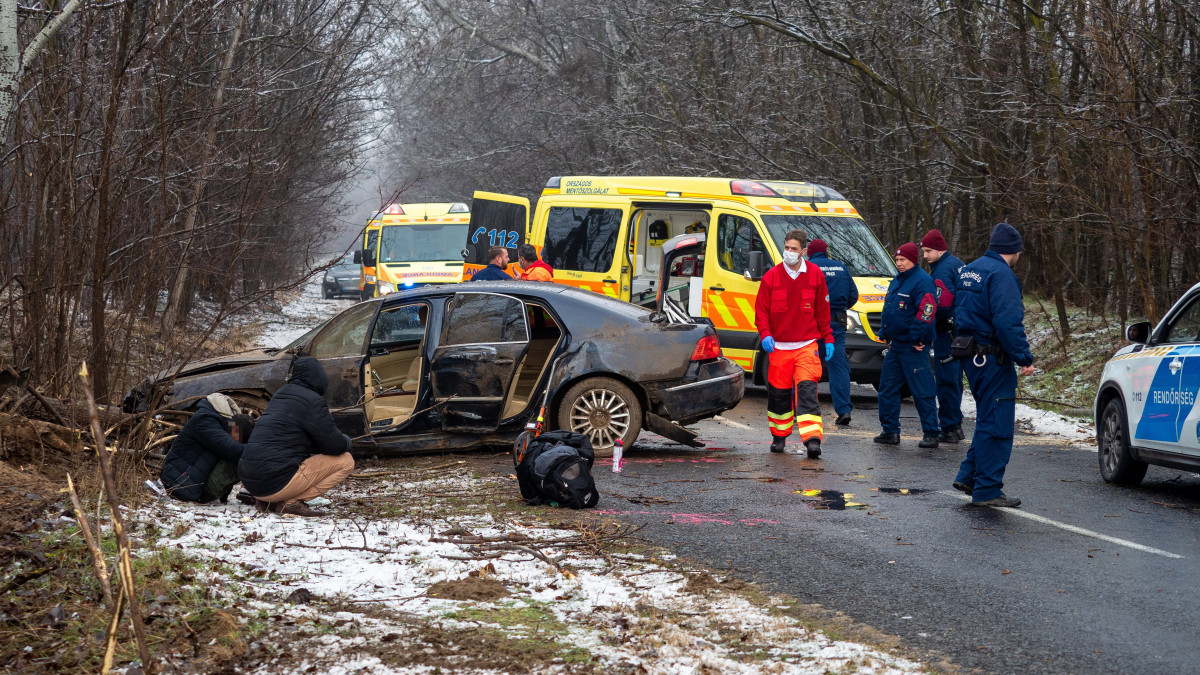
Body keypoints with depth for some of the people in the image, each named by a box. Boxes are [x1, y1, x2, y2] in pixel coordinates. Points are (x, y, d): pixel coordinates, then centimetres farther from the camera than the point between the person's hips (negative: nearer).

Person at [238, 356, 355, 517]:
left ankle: (269, 501, 11)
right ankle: (291, 502, -9)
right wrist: (346, 441, 16)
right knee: (345, 461, -1)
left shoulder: (281, 394, 18)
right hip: (275, 483, -9)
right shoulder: (312, 401, -8)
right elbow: (334, 445, -7)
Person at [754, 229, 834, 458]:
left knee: (807, 390, -14)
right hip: (778, 345, 1)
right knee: (779, 394, 9)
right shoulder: (771, 277, 0)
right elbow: (761, 310, 3)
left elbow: (822, 310, 12)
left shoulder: (815, 275, 3)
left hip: (807, 345, -1)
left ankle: (812, 439, -21)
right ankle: (779, 436, 27)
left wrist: (828, 338, 10)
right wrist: (765, 334, -12)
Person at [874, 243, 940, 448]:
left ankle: (931, 434, -1)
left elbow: (927, 310, -22)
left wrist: (916, 337, -21)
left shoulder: (922, 281, -13)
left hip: (913, 347, -9)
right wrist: (885, 333, 17)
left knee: (922, 391, -6)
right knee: (887, 388, 10)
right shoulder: (897, 281, 17)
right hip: (895, 344, 9)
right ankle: (890, 431, 17)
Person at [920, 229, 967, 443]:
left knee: (946, 381, -6)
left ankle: (949, 428, -4)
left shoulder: (941, 270, -16)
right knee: (954, 379, 16)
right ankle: (955, 426, 22)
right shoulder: (957, 264, 15)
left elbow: (941, 305, -24)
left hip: (947, 331, -10)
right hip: (961, 331, 10)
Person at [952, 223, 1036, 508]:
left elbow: (959, 313, 21)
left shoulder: (969, 270, 14)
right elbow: (1007, 322, -24)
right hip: (992, 357, -9)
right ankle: (987, 490, -1)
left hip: (971, 353, 9)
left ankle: (969, 475, 21)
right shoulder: (1001, 274, -16)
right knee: (996, 423, -4)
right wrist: (1024, 357, -21)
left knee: (988, 418, 20)